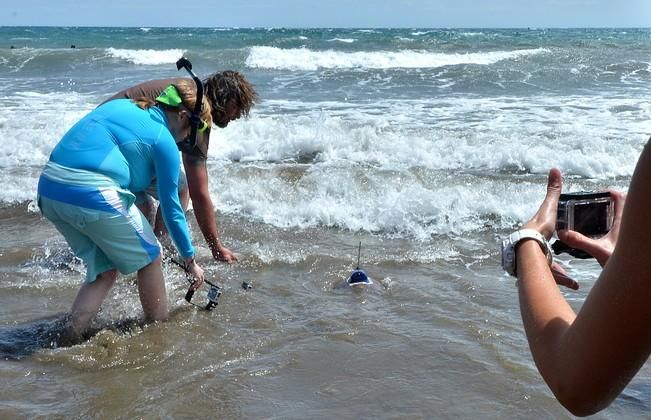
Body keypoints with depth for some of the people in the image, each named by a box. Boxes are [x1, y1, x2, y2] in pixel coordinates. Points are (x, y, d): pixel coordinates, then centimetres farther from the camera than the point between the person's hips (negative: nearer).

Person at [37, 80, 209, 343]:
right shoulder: (164, 141, 1)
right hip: (92, 194, -8)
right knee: (149, 259, 15)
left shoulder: (120, 105, 22)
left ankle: (70, 340, 12)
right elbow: (171, 209, 6)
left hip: (48, 189, 8)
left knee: (105, 270, 20)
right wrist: (190, 260, 18)